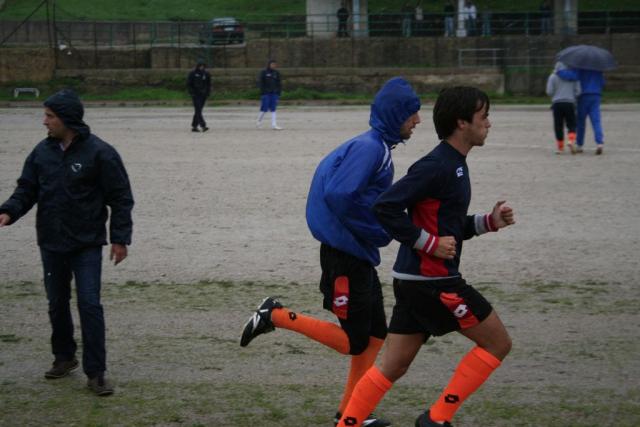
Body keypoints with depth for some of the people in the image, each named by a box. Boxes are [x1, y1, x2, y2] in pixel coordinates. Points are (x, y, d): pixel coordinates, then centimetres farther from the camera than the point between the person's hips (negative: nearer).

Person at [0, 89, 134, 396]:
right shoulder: (42, 151, 4)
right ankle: (64, 357, 33)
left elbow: (120, 198, -8)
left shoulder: (99, 152, -11)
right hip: (51, 243, 5)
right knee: (57, 303, 15)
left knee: (89, 304, -8)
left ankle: (95, 373, -4)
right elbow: (27, 189, 9)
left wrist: (120, 238, -11)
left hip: (87, 244, -5)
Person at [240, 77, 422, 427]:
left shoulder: (377, 147, 11)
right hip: (345, 256, -10)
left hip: (359, 256, 10)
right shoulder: (369, 147, -18)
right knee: (354, 342, -2)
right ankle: (276, 316, 5)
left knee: (375, 335, 12)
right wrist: (378, 231, -17)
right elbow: (339, 195, -28)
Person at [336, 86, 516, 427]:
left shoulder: (453, 165, 15)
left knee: (393, 366, 10)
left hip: (415, 280, 10)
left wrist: (489, 221, 10)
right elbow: (385, 207, -22)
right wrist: (429, 243, -19)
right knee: (497, 343, 1)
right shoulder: (437, 166, -16)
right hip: (431, 279, -10)